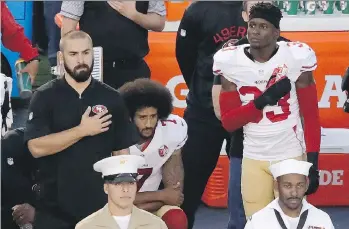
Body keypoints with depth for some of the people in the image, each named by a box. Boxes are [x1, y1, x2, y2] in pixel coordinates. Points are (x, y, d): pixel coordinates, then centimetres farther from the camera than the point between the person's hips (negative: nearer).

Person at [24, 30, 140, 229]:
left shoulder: (111, 98, 3)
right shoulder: (45, 97, -2)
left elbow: (122, 152, 5)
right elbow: (36, 147, -13)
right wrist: (83, 130, -16)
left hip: (101, 203, 2)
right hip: (55, 206, -1)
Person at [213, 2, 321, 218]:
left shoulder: (296, 58, -8)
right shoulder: (231, 62, -3)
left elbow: (311, 117, -3)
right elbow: (228, 122, -3)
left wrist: (313, 163, -9)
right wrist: (262, 101, -18)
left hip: (291, 156, -2)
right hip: (253, 159, 2)